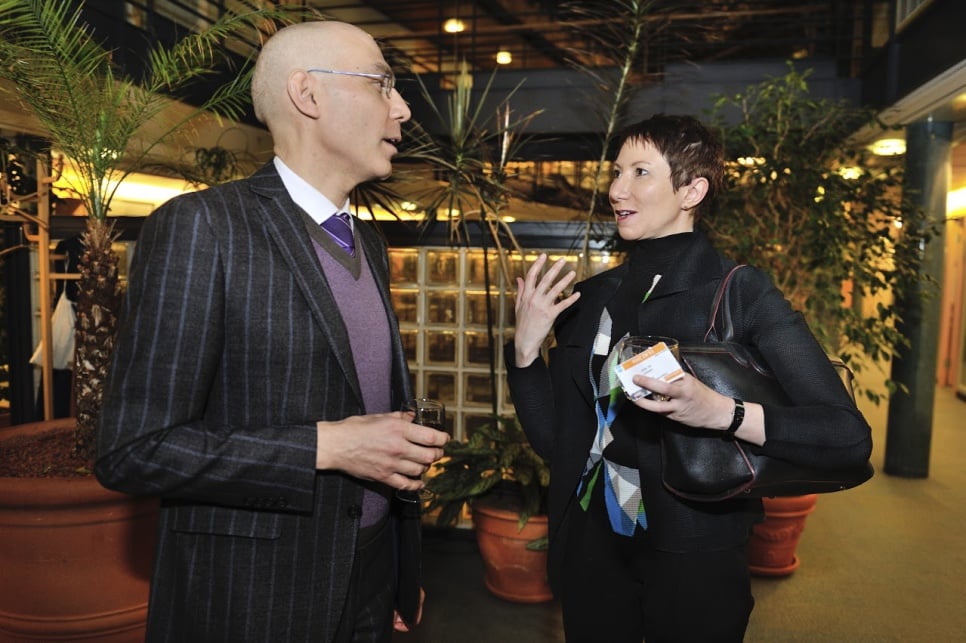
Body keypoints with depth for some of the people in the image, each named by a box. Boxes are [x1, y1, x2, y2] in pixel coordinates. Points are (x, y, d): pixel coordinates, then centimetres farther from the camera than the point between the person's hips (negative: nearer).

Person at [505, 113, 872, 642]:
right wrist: (525, 347, -11)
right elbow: (552, 438, 2)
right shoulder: (590, 297, 0)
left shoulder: (740, 292, -12)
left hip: (692, 559, -4)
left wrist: (720, 412, -31)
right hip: (591, 550, 4)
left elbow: (849, 436, -18)